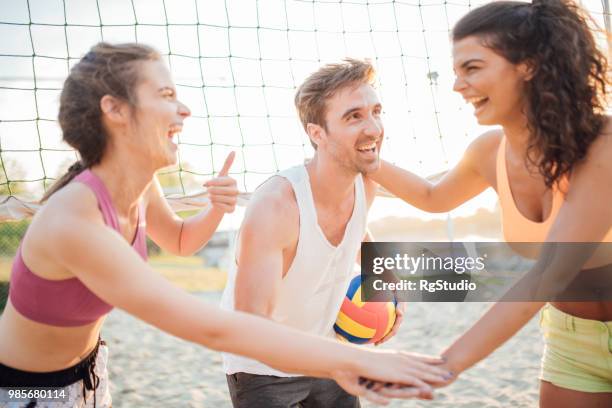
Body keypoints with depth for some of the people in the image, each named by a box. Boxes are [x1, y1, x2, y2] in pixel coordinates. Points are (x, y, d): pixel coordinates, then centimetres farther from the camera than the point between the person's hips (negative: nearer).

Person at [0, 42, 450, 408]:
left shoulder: (141, 183, -11)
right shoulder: (72, 222, -37)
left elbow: (181, 241, 11)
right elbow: (214, 329, -41)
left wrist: (217, 210, -12)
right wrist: (355, 357, -39)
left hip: (88, 368, 7)